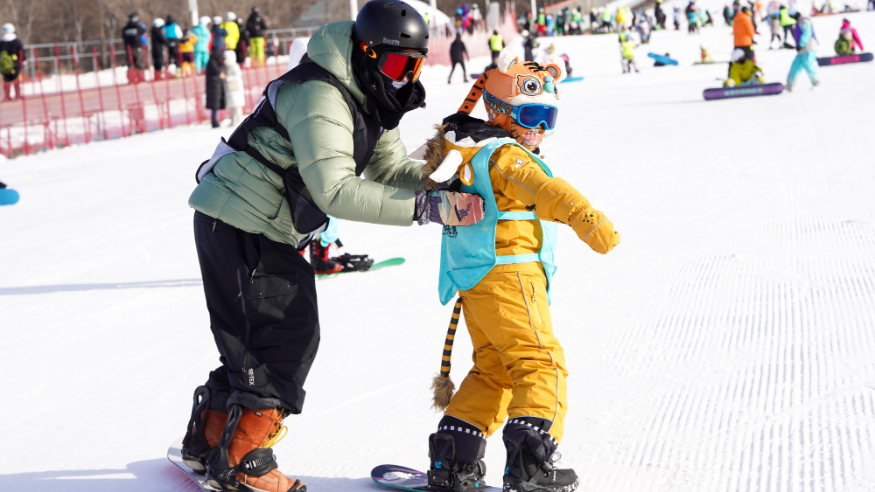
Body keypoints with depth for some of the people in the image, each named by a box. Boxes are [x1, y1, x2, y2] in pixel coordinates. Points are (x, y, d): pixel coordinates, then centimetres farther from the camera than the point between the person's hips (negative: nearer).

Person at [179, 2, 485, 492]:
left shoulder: (370, 101, 7)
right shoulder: (318, 96, -25)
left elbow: (390, 167, 7)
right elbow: (335, 190, -33)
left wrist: (442, 185, -12)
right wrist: (427, 207, -36)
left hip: (270, 230, 10)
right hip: (238, 221, -10)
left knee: (252, 340, 15)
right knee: (287, 336, -10)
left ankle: (210, 440, 28)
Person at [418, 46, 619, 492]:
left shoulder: (469, 154, 20)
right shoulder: (505, 155, -12)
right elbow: (544, 190, -28)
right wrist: (587, 218, -37)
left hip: (473, 283, 10)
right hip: (508, 273, -10)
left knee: (492, 370, 16)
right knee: (541, 362, -8)